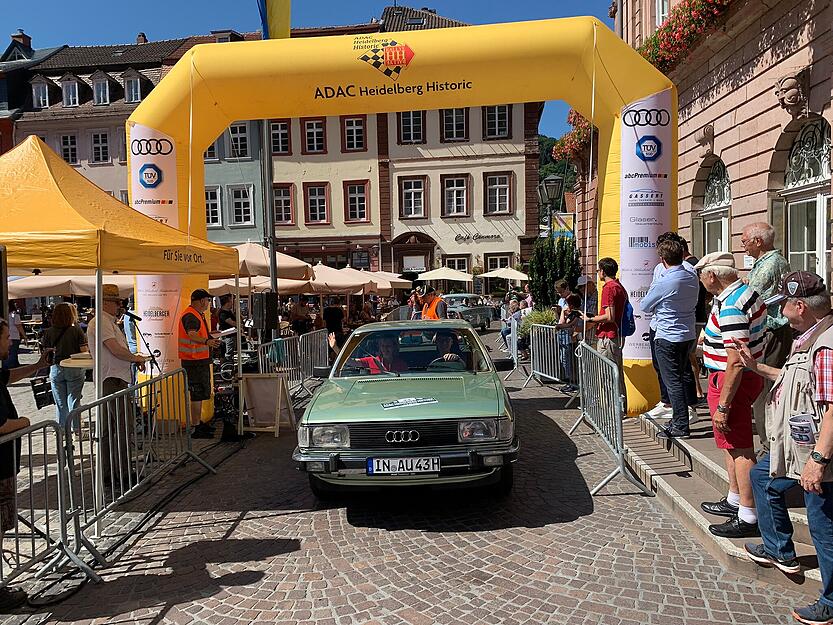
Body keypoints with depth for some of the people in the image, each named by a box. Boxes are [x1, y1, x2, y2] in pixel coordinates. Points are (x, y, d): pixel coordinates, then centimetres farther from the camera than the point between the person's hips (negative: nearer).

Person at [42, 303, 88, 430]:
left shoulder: (49, 333, -2)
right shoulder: (77, 330, -10)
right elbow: (84, 351, -10)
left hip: (56, 369, 2)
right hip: (74, 370, -2)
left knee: (60, 403, 11)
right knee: (74, 402, 6)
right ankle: (75, 430, 9)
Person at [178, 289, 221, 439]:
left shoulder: (197, 314, 17)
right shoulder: (190, 316, -18)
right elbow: (191, 334, -37)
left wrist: (211, 339, 49)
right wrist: (206, 341, -54)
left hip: (200, 360, 11)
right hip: (194, 361, -11)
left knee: (200, 393, 19)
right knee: (197, 394, -7)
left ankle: (199, 423, 30)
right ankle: (195, 428, -3)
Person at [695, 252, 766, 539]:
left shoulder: (730, 308, -26)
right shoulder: (749, 292, 7)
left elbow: (736, 362, -28)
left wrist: (722, 406, -25)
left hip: (732, 382, -11)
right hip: (750, 376, 11)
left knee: (739, 448, -3)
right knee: (731, 443, 21)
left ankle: (749, 517, 5)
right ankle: (735, 499, 34)